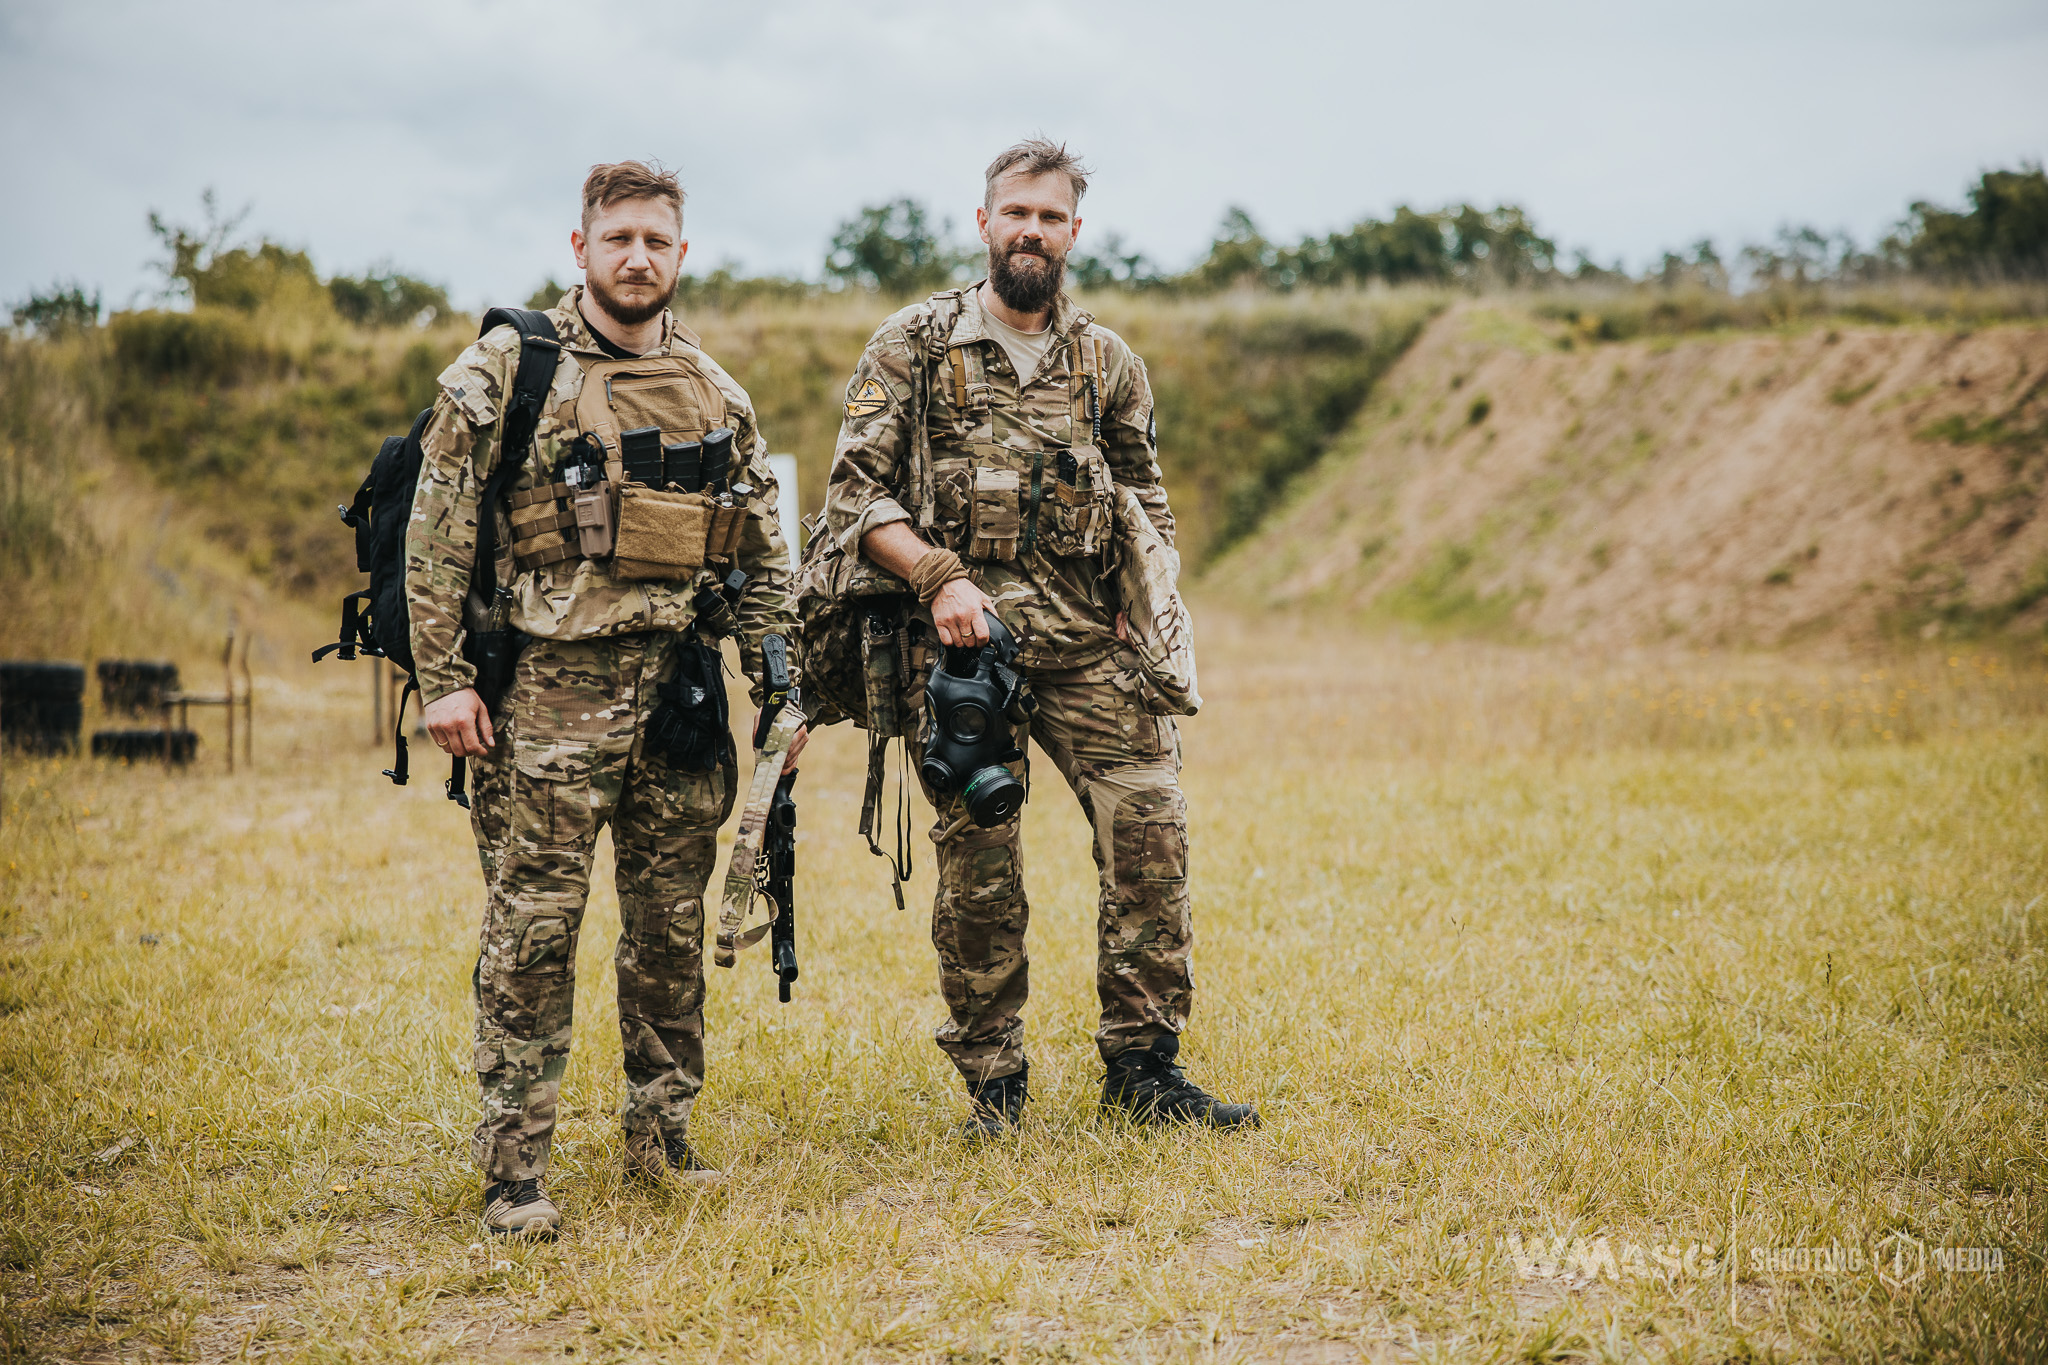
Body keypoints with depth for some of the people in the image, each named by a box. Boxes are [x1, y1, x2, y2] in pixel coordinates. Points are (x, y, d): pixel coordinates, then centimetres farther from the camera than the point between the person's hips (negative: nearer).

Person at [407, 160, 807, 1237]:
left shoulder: (715, 393, 14)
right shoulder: (502, 371, 0)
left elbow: (763, 556, 18)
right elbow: (436, 537, -3)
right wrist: (443, 681, -9)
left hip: (680, 692, 4)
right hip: (546, 692, -4)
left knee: (673, 927, 10)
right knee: (534, 927, -4)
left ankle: (661, 1133, 23)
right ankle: (514, 1167, 2)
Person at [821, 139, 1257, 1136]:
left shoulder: (1109, 364, 14)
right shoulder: (913, 345, 4)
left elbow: (1147, 506, 24)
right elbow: (856, 494, -2)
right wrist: (939, 578, -17)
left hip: (1084, 641, 3)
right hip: (958, 641, -3)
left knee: (1149, 829, -7)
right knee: (978, 867, 0)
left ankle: (1143, 1065, 4)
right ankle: (991, 1081, 14)